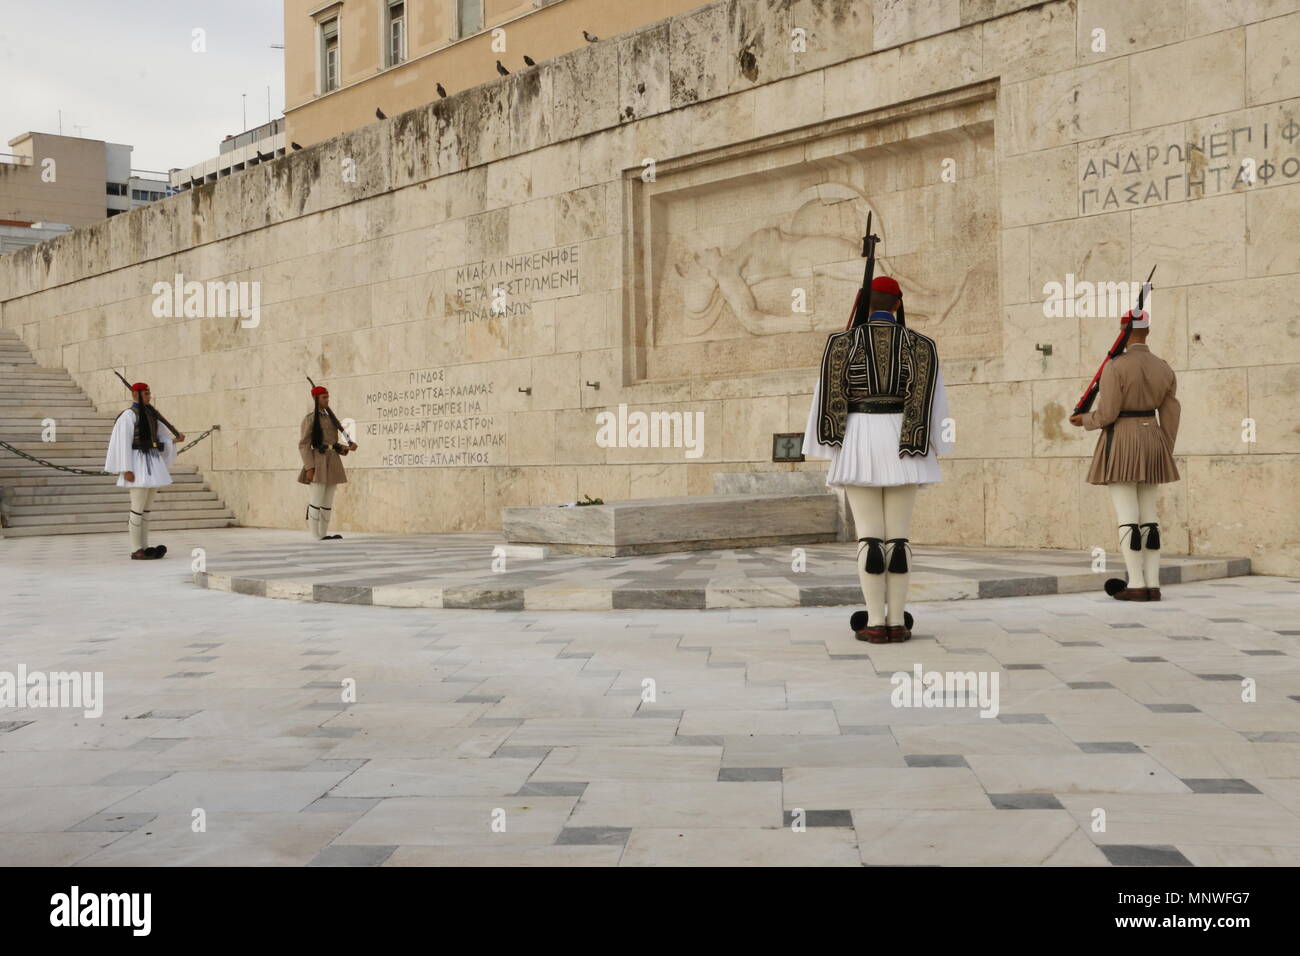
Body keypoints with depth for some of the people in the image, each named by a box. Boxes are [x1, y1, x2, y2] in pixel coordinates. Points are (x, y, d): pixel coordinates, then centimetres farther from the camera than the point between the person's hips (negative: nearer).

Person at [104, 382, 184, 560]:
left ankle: (144, 547, 14)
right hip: (138, 463, -9)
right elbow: (124, 443, -14)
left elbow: (162, 436, 21)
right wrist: (126, 469, -19)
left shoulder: (150, 414, 16)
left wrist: (175, 440, 1)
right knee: (138, 508, -7)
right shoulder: (128, 415, -9)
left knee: (146, 508, 10)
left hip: (151, 463, 9)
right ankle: (136, 550, -2)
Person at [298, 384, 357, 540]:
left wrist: (348, 447, 1)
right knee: (317, 501, -6)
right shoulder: (310, 419, -4)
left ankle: (323, 534, 12)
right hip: (318, 462, -8)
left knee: (328, 502, 7)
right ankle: (316, 536, -3)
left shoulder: (330, 417, 19)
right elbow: (304, 444, -9)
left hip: (333, 462, 8)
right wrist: (309, 467, -17)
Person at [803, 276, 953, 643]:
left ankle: (874, 623, -5)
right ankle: (897, 622, 1)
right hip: (902, 446, 1)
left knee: (869, 534, -1)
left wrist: (830, 446, 2)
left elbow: (831, 395, -3)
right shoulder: (919, 344, 4)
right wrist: (928, 446, 4)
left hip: (859, 443, -1)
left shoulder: (844, 341, 0)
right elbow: (926, 399, -1)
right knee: (898, 536, 3)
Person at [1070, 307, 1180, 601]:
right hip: (1149, 442, 6)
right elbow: (1170, 417, 7)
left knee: (1127, 517, -5)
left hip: (1120, 445, -6)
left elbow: (1107, 413, -15)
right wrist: (1164, 455, 15)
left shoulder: (1115, 366, -13)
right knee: (1148, 516, 8)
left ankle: (1136, 585, -7)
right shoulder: (1164, 368, 6)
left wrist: (1085, 420, 7)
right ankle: (1153, 585, 5)